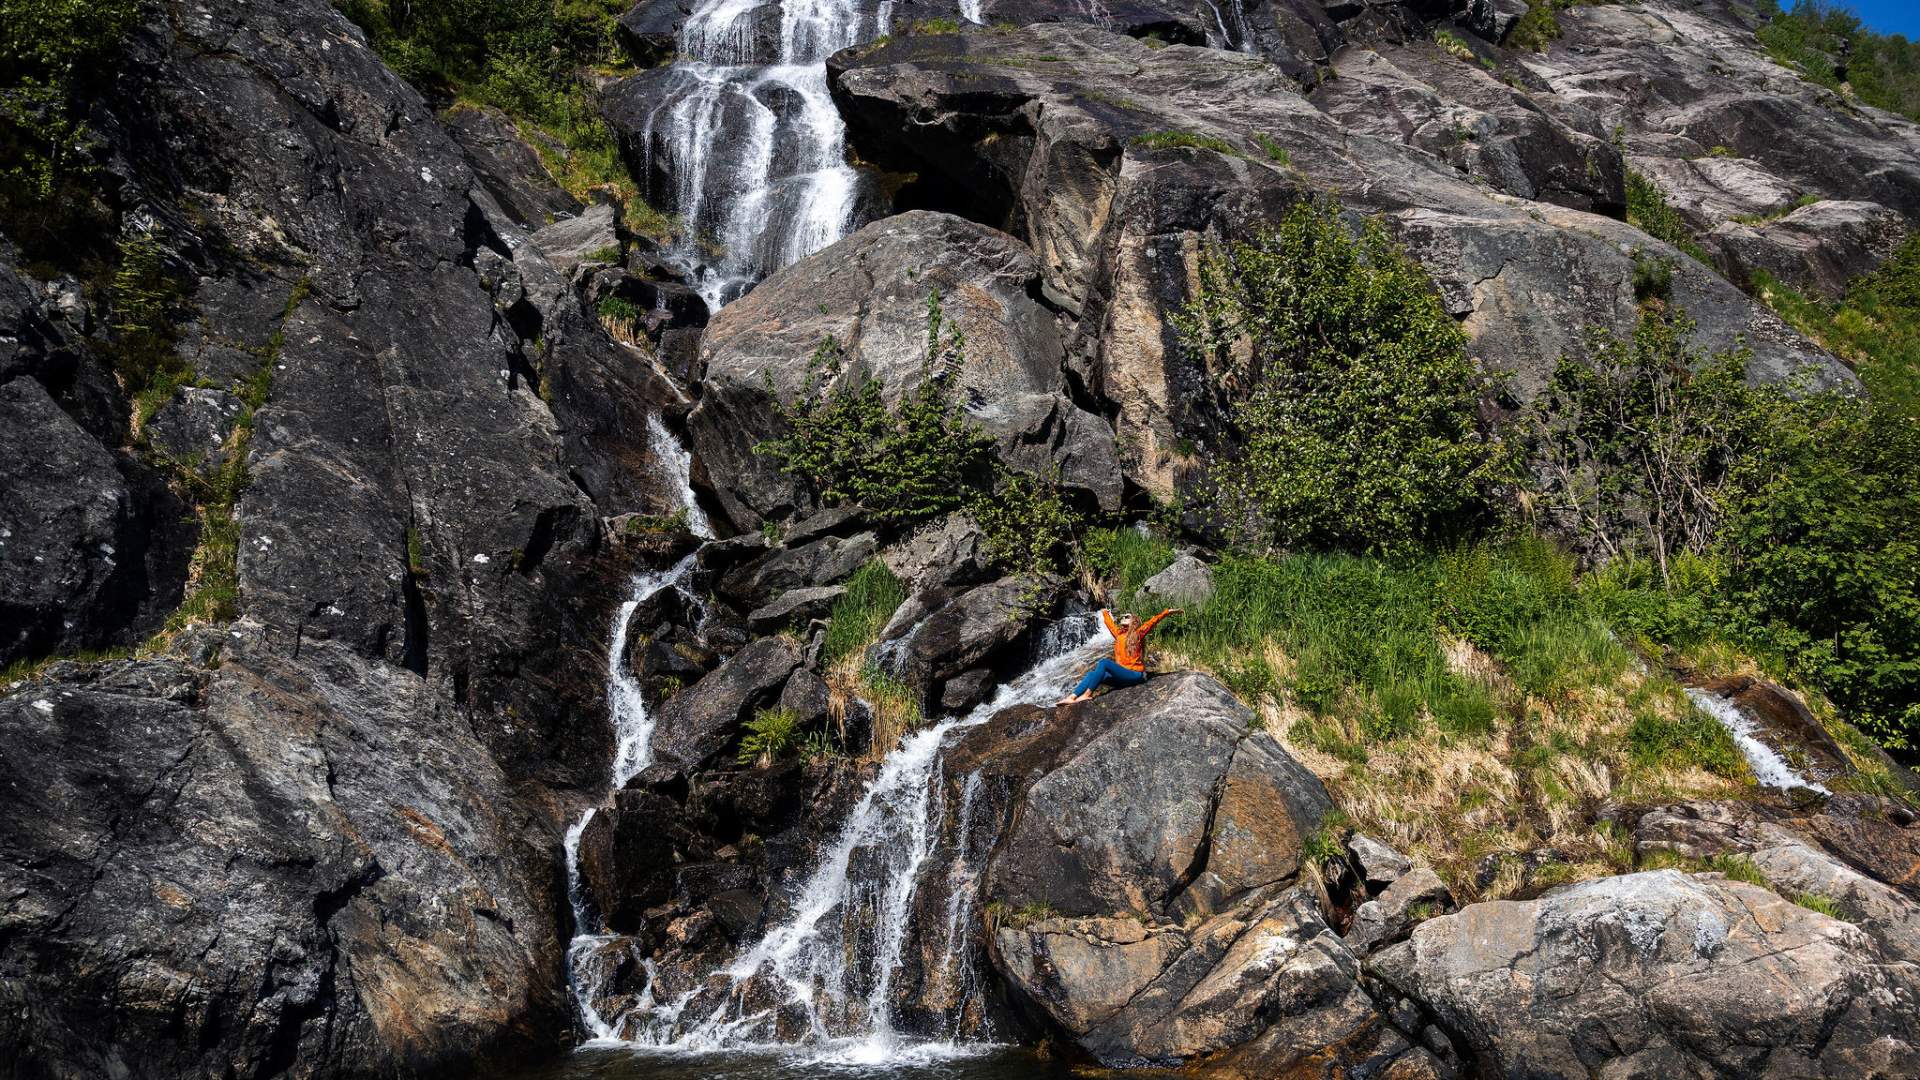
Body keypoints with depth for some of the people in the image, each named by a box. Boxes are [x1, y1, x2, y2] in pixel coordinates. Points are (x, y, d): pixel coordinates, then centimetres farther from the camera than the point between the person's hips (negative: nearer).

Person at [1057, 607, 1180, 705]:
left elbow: (1153, 622, -11)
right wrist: (1105, 613, 51)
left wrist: (1167, 612, -20)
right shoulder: (1118, 634, 17)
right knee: (1093, 674, -10)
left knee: (1104, 663, -27)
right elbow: (1110, 623, 35)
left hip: (1135, 675, -7)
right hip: (1121, 675, 7)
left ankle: (1087, 694, -32)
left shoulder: (1138, 633, 1)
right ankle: (1071, 697, -26)